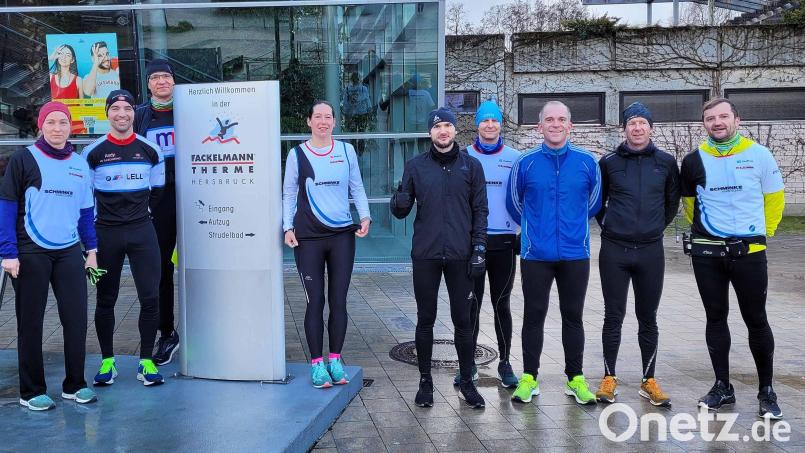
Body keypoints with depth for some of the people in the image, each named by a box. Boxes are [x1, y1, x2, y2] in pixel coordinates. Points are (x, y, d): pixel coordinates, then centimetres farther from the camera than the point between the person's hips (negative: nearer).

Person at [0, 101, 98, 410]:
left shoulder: (80, 163, 10)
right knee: (31, 323, 6)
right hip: (31, 253, -4)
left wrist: (91, 249, 10)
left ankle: (74, 385, 19)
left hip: (69, 253, 4)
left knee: (76, 318, 4)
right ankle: (31, 391, 18)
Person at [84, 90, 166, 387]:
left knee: (150, 298, -3)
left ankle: (146, 361, 9)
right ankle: (107, 361, 21)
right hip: (106, 234, 0)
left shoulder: (150, 150, 4)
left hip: (142, 232, 1)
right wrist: (93, 221, 7)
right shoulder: (93, 152, 0)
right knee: (105, 300, 7)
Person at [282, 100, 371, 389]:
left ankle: (335, 359, 18)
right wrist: (288, 228, -3)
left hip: (342, 235, 2)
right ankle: (316, 363, 11)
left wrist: (365, 216, -1)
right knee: (315, 301, 0)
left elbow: (357, 188, 13)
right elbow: (289, 194, 8)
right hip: (308, 238, -2)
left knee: (338, 300, 5)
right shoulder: (297, 154, 4)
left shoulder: (346, 150, 8)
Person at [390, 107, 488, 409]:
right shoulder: (415, 166, 5)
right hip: (425, 255, 0)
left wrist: (479, 249, -3)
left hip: (461, 256, 0)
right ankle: (425, 381, 21)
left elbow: (480, 210, 5)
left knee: (463, 320, 6)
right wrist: (399, 202, -18)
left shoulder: (471, 166, 5)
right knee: (425, 319, 8)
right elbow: (400, 211, 6)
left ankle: (467, 381, 21)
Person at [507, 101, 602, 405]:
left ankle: (575, 378, 23)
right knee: (533, 316, 6)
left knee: (573, 317, 11)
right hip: (535, 255, -1)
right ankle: (529, 378, 18)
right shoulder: (525, 163, -2)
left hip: (575, 254, 1)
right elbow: (514, 203, 11)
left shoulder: (587, 162, 0)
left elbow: (594, 202, 15)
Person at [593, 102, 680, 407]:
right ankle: (609, 378, 16)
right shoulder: (609, 162, 1)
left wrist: (657, 227, 13)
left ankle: (649, 381, 20)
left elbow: (672, 202, 17)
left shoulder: (666, 162, 4)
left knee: (648, 319, 9)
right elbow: (596, 201, 13)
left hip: (650, 251, 1)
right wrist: (607, 225, 8)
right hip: (614, 251, -1)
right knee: (613, 316, 4)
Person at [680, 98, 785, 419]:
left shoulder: (758, 154, -2)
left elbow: (774, 197, 8)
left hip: (749, 252, -2)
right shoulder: (694, 161, 2)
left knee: (756, 320, 4)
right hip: (707, 254, 2)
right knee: (716, 318, 9)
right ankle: (722, 387, 21)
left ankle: (766, 391, 19)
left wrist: (762, 232, 10)